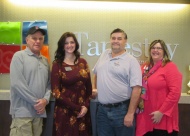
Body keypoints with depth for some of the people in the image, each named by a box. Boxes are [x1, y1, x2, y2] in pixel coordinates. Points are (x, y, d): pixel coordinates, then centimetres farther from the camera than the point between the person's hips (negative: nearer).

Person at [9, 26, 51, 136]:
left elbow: (49, 83, 13)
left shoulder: (45, 60, 15)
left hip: (39, 111, 6)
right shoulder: (19, 56, -3)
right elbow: (17, 83, -13)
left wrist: (45, 99, -7)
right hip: (22, 111, -6)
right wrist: (35, 102, -11)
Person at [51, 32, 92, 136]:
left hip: (83, 111, 3)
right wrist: (76, 108, -11)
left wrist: (86, 106, -6)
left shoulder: (82, 62, 7)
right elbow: (55, 91, -9)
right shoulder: (57, 64, -5)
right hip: (65, 111, -3)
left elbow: (89, 87, 8)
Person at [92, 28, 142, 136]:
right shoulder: (104, 54, 8)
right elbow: (96, 73, 25)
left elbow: (137, 89, -15)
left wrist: (130, 113, -18)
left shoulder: (131, 61, -10)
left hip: (122, 109, -5)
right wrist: (94, 88, 14)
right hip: (102, 109, 5)